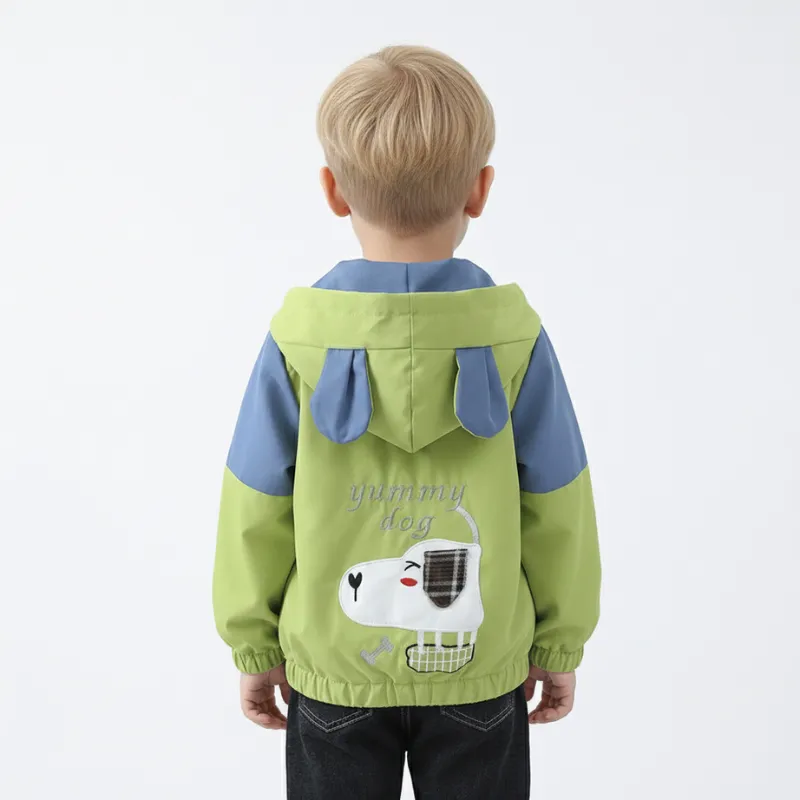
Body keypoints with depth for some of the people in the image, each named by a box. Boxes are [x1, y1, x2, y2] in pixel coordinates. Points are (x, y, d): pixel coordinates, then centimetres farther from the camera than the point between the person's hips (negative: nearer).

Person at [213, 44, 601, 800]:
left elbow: (257, 512, -8)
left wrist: (254, 645, 6)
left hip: (332, 666, 0)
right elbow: (556, 509, -7)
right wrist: (560, 644, 7)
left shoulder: (298, 338, -16)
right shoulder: (514, 336, -16)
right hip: (481, 669, 0)